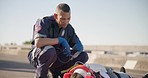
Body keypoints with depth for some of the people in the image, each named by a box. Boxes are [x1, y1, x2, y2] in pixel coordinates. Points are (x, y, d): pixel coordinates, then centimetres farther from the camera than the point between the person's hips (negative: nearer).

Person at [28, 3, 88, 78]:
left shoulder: (69, 28, 3)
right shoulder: (44, 22, -16)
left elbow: (79, 45, 10)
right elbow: (38, 43, -32)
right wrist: (60, 40, -27)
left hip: (58, 59, 6)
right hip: (38, 57, -6)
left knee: (83, 56, -8)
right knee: (50, 50, -40)